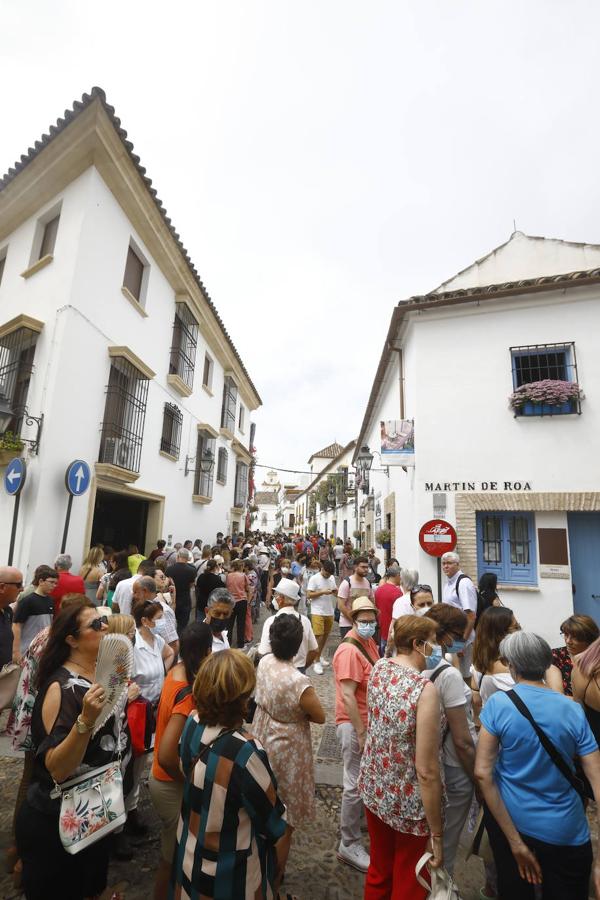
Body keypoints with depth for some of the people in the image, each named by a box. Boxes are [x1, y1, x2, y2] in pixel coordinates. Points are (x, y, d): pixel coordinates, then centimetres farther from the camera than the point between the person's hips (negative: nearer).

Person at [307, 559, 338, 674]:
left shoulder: (332, 578, 7)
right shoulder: (314, 579, -12)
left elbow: (336, 594, 15)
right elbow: (308, 595, -15)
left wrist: (336, 591, -9)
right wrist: (323, 592, -22)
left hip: (329, 612, 6)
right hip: (317, 612, -6)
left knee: (325, 636, 14)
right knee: (319, 637, -5)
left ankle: (319, 656, 31)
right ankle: (316, 662, 5)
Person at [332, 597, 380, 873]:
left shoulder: (369, 643, 2)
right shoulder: (349, 651, -26)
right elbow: (347, 696, -26)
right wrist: (361, 733, -22)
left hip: (370, 721, 9)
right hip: (354, 725, -9)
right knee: (356, 785, 4)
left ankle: (359, 817, 47)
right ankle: (349, 846, 22)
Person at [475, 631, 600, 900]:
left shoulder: (498, 703, -16)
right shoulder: (574, 710, -9)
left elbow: (482, 773, -17)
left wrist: (515, 842, -9)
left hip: (508, 817, 0)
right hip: (564, 832, 0)